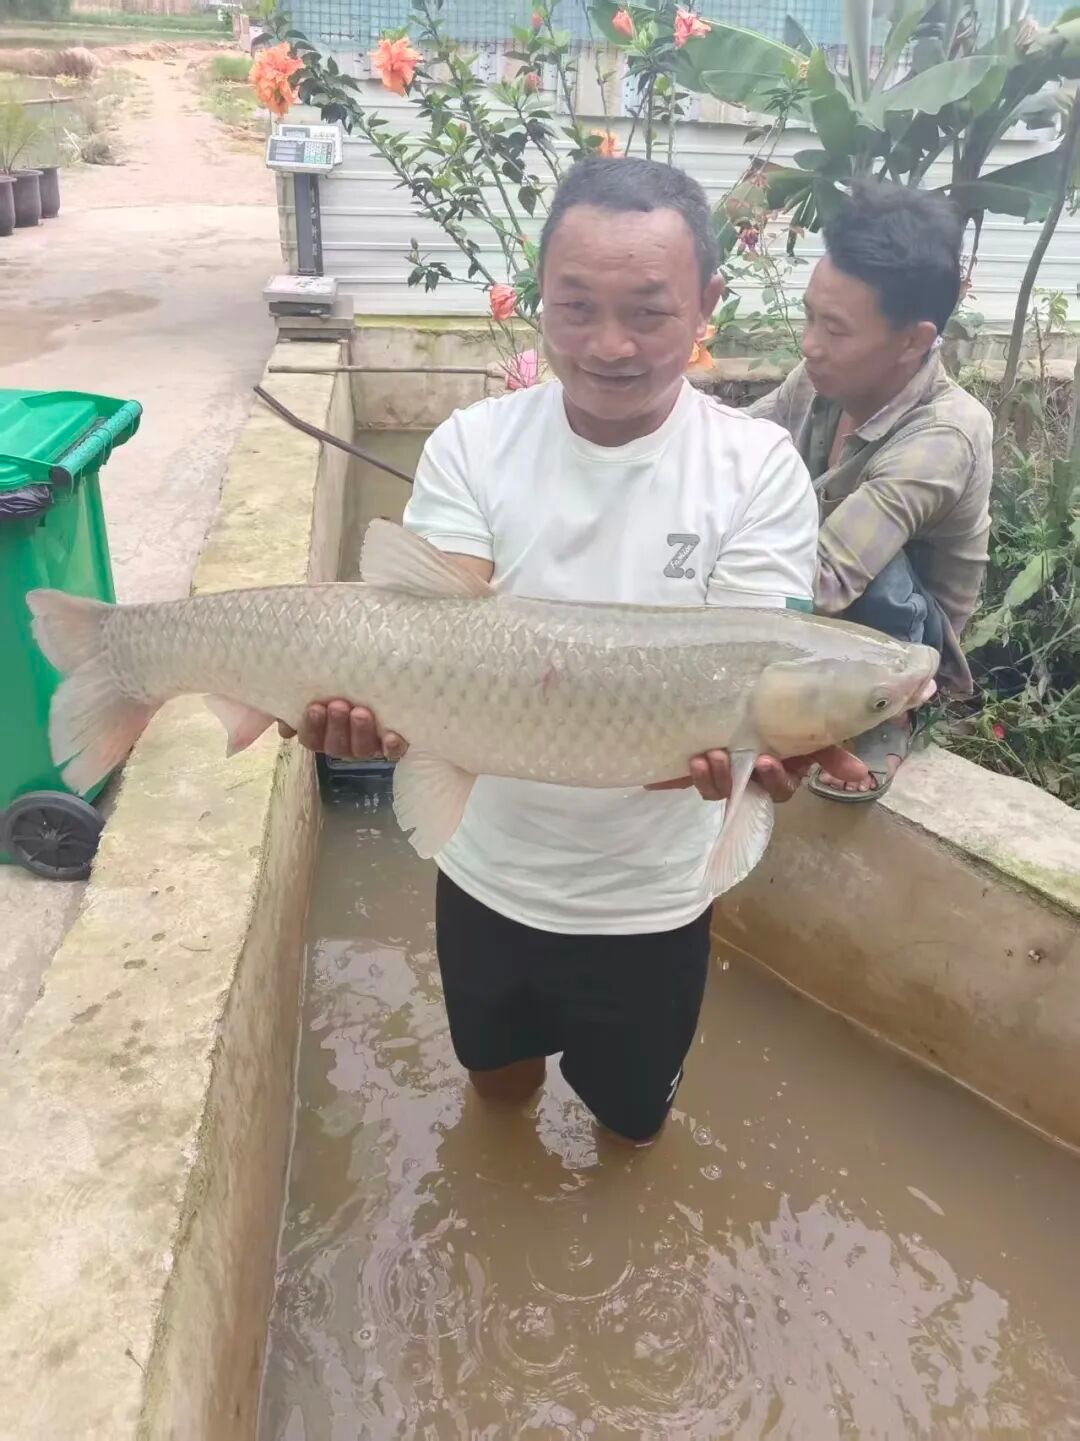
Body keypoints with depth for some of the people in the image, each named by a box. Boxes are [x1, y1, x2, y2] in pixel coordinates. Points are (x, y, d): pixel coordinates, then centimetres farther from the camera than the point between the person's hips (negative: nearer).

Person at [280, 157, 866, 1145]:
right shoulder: (472, 445, -12)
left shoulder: (758, 468, -16)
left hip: (650, 893, -1)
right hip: (489, 870, 2)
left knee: (632, 1118, 24)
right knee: (497, 1079, 29)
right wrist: (381, 698, -45)